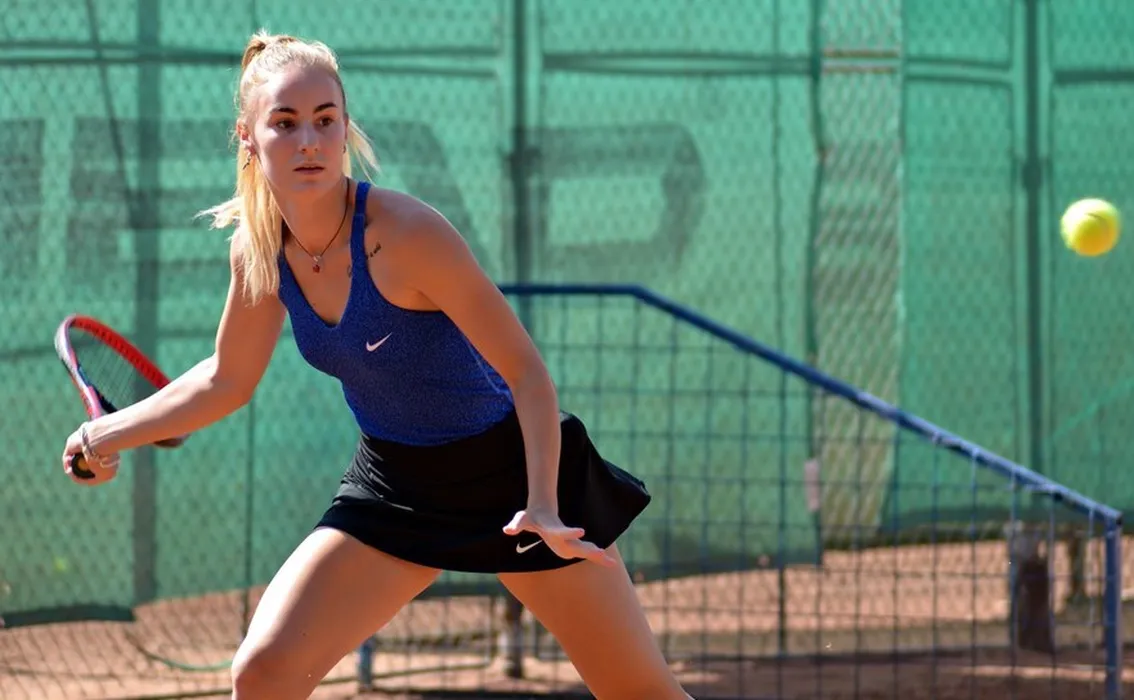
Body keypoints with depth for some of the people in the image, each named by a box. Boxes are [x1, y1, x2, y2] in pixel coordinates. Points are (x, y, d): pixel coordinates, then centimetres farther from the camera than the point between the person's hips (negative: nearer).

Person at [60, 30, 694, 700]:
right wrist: (108, 433, 7)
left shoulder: (405, 232, -27)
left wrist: (541, 506, -31)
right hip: (395, 484, 5)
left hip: (516, 469, -5)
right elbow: (226, 380, 10)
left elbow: (527, 373, -23)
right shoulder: (258, 250, -9)